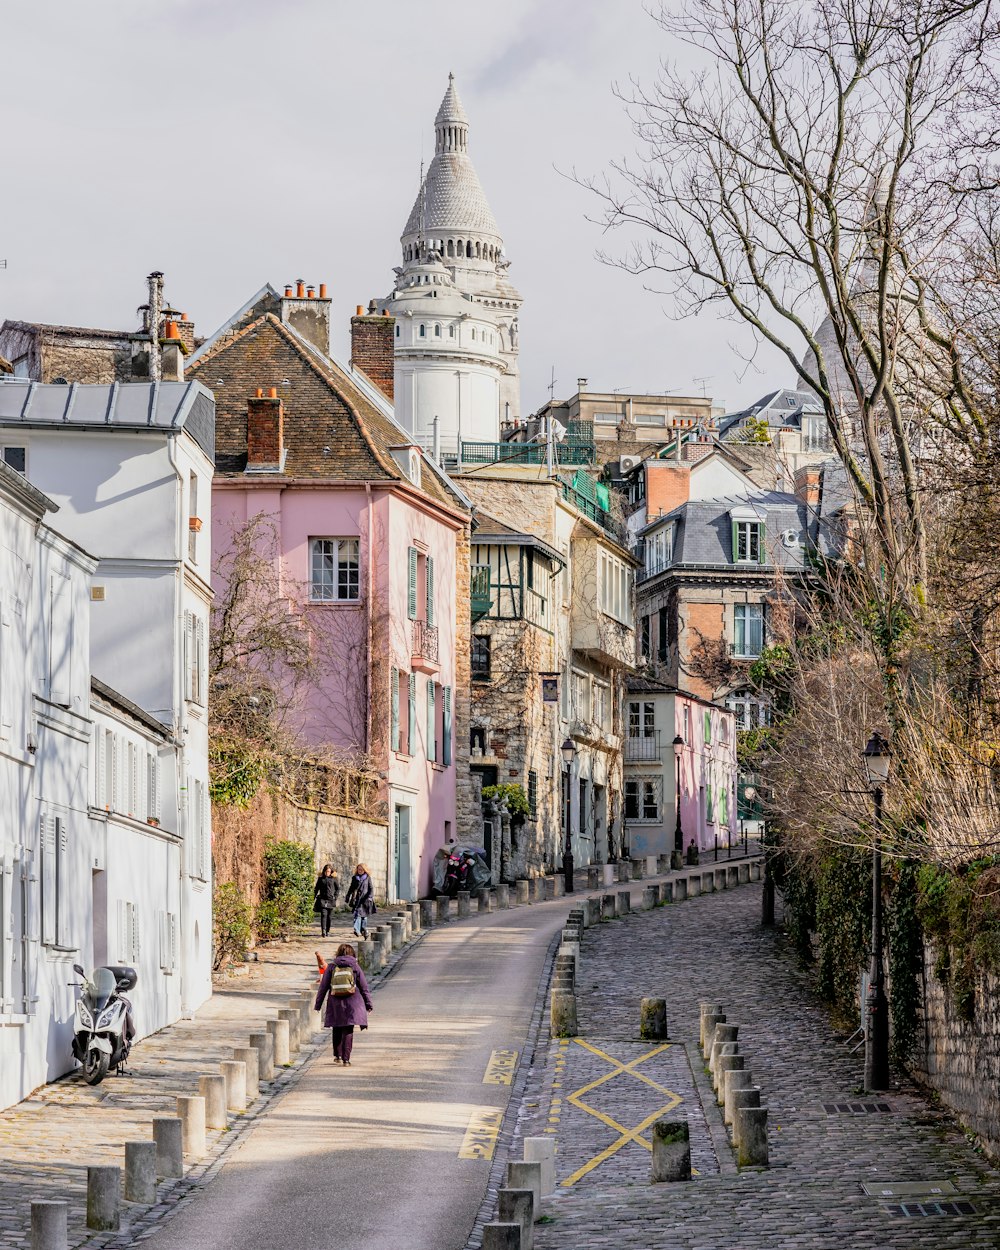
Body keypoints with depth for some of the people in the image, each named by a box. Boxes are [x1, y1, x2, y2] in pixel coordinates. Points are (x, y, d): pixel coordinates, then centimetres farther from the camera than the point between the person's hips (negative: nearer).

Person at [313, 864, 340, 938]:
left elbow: (338, 888, 9)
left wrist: (336, 897, -2)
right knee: (323, 914, -14)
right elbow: (316, 889, 14)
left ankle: (328, 931, 15)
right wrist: (314, 898, 9)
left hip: (331, 899, 0)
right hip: (322, 899, 0)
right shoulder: (320, 878, 7)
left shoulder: (334, 878, 3)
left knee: (329, 916, 4)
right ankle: (323, 931, -23)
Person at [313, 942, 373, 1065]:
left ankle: (337, 1055, 22)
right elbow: (364, 987, 4)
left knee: (337, 1030, 18)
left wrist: (318, 1004, 10)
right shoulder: (355, 967, 0)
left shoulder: (331, 967, 0)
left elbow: (323, 987, 2)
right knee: (348, 1031, 1)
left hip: (335, 1004, 1)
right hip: (352, 1004, -1)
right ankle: (346, 1059, -4)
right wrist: (368, 1004, 13)